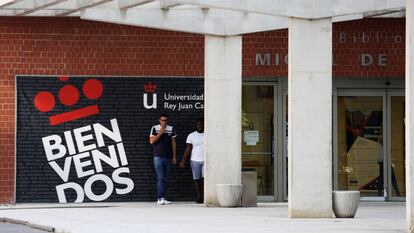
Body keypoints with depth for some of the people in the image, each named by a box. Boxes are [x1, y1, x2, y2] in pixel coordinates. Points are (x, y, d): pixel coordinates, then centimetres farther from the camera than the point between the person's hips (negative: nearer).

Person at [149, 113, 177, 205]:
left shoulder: (171, 129, 8)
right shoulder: (155, 128, 0)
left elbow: (173, 143, 12)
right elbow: (152, 141, -7)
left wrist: (174, 157, 9)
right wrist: (160, 133, -14)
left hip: (168, 157, 4)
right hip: (158, 157, -4)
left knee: (165, 179, 6)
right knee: (160, 178, -11)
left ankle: (161, 198, 11)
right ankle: (161, 198, -14)